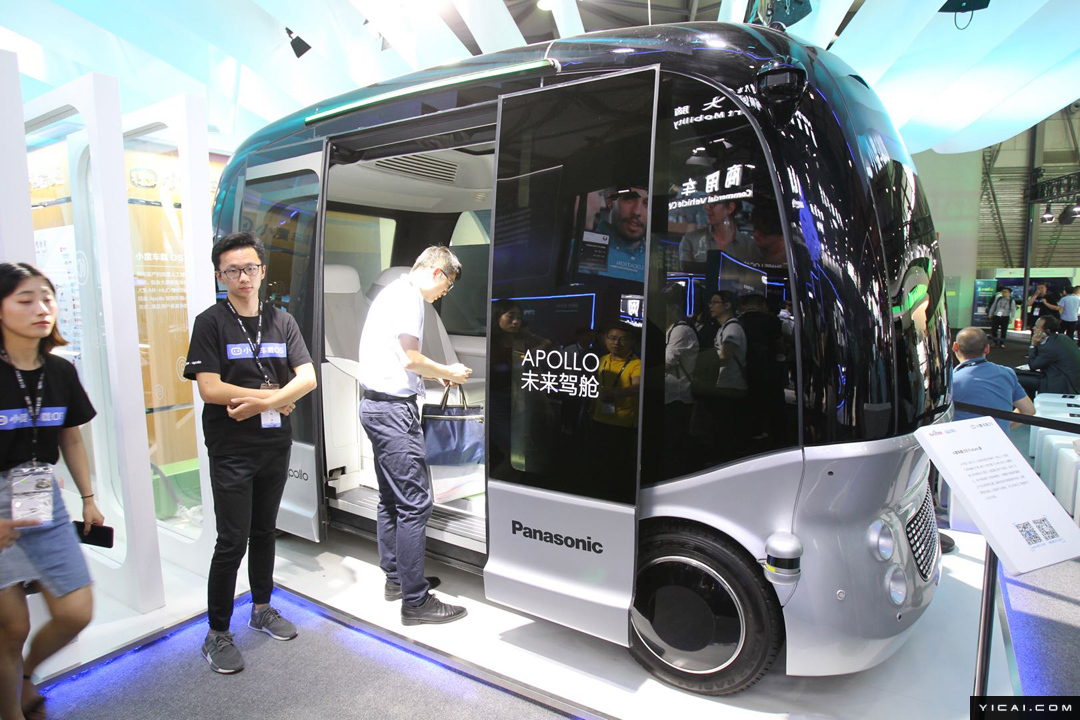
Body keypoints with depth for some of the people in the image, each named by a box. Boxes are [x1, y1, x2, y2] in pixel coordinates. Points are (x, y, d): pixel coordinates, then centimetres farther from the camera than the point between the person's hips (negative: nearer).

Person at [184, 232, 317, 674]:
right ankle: (217, 634, 15)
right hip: (231, 450, -4)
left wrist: (259, 401, -15)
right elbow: (209, 389, -16)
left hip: (275, 445, 5)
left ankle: (262, 609, 34)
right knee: (232, 541, -2)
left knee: (265, 531, 17)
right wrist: (276, 398, -11)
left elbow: (308, 377, -1)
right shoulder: (211, 323, -6)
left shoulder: (281, 321, 7)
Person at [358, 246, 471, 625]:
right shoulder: (409, 295, -11)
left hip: (376, 405, 11)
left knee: (392, 498, 17)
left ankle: (395, 578, 29)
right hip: (394, 408, -11)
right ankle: (415, 600, -1)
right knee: (415, 502, -7)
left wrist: (435, 374, 17)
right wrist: (448, 372, -2)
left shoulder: (391, 292, 20)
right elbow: (411, 359, -17)